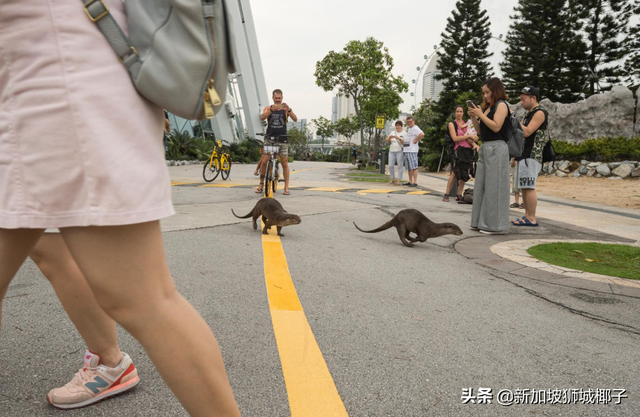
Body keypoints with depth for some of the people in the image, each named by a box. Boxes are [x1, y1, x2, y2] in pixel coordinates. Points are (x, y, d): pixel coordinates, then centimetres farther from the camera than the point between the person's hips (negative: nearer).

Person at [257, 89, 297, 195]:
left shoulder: (285, 109, 5)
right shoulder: (268, 108, 7)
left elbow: (295, 119, -11)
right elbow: (262, 117, -13)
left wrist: (289, 110, -28)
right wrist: (272, 109, -29)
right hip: (269, 139, 1)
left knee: (285, 163, -2)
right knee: (264, 161, -5)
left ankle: (286, 187, 4)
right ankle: (261, 184, 9)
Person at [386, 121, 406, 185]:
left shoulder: (404, 133, -2)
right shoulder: (393, 133, 11)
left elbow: (404, 142, -16)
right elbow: (387, 140, -2)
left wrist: (399, 138, -33)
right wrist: (390, 137, -25)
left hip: (400, 151, -4)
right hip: (392, 152, 4)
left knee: (400, 166, -7)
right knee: (391, 166, -2)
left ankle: (399, 181, -7)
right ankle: (393, 179, 14)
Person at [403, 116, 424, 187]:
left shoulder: (415, 128, -9)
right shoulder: (409, 129, 22)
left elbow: (422, 134, -26)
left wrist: (415, 140, -18)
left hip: (412, 150, -10)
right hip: (406, 150, 10)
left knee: (414, 166, -10)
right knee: (409, 167, 12)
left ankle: (415, 182, -11)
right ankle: (410, 182, 17)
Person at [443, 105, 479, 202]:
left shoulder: (467, 123, 18)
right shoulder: (452, 124, 5)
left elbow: (475, 137, 10)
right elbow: (455, 138, -9)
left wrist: (474, 144, -12)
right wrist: (469, 136, -8)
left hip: (469, 151, 5)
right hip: (459, 150, -5)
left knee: (464, 174, 3)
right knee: (454, 173, -12)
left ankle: (459, 195, 8)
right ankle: (446, 194, -6)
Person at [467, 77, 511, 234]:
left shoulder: (501, 105, -3)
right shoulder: (487, 107, 20)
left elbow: (496, 127, -16)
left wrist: (481, 114, -11)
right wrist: (473, 117, 6)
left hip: (496, 148, -9)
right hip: (485, 148, 9)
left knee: (494, 186, -7)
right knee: (481, 186, 10)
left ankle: (495, 225, -1)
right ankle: (482, 222, 18)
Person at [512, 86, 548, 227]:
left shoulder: (540, 112, -6)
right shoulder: (529, 114, 22)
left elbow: (527, 132, -17)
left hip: (531, 156, -10)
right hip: (523, 156, 10)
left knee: (529, 188, -11)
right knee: (524, 188, 9)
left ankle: (531, 219, -9)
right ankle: (527, 216, 13)